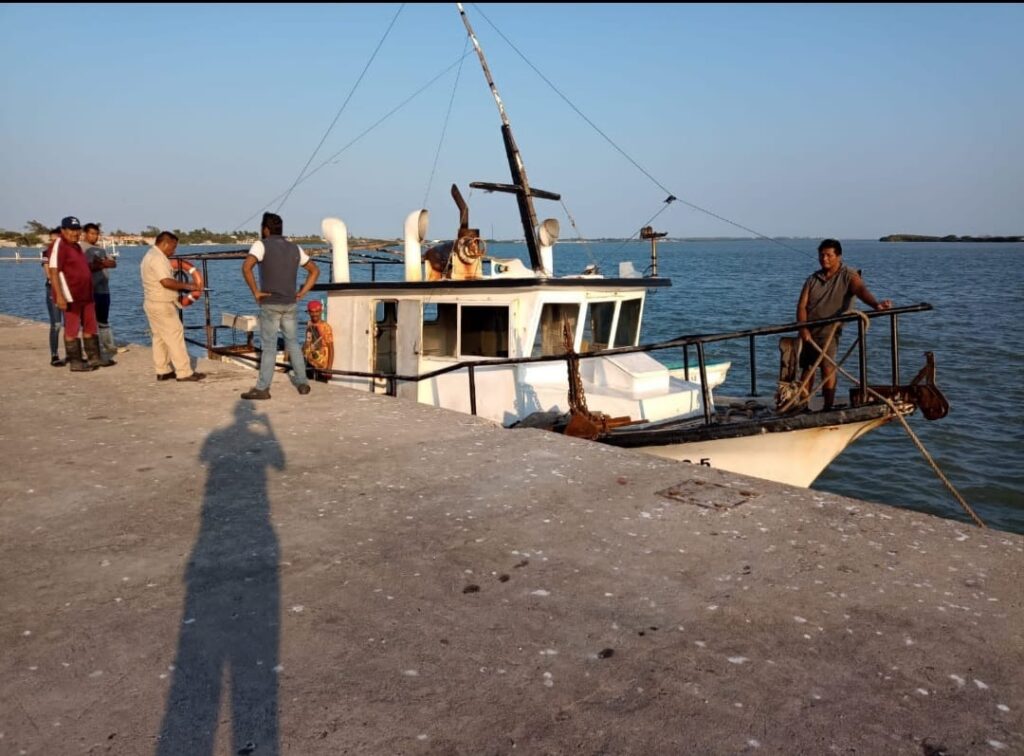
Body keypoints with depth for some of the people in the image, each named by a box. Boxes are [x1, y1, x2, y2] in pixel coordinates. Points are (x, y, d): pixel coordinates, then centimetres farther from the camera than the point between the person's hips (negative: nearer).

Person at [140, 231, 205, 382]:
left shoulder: (150, 256, 16)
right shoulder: (157, 258, -18)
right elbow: (166, 282, -27)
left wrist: (181, 286, 13)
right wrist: (186, 286, -16)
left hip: (153, 303, 11)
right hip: (162, 305, -11)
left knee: (160, 338, 13)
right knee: (175, 336, -8)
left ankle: (162, 371, 18)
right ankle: (184, 372, -7)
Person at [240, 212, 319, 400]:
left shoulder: (262, 245, -6)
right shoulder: (294, 248, 10)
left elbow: (246, 267, -22)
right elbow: (314, 270, 14)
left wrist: (255, 292, -13)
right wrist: (301, 293, 10)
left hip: (270, 304, -5)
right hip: (290, 304, 5)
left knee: (269, 346, -2)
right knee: (292, 342, 16)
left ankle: (262, 388, 2)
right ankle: (302, 382, 17)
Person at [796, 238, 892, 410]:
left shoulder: (848, 276, 3)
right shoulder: (812, 279, 13)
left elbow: (861, 290, -17)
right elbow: (802, 305, 5)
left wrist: (875, 304, -39)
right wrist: (803, 328, -12)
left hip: (829, 330, -4)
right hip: (808, 331, 4)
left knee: (827, 365, -17)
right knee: (807, 368, 7)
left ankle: (828, 407, -13)